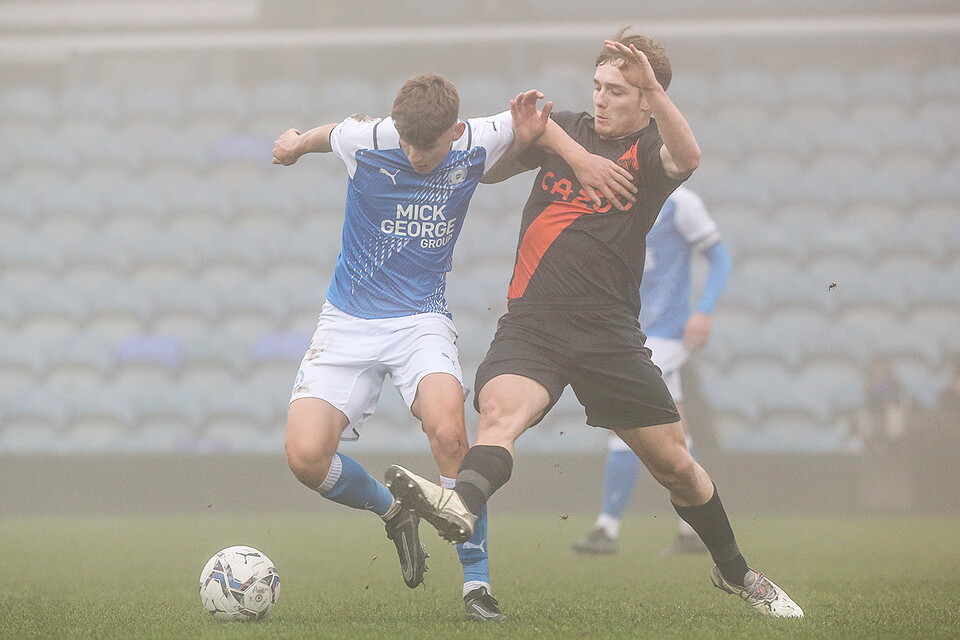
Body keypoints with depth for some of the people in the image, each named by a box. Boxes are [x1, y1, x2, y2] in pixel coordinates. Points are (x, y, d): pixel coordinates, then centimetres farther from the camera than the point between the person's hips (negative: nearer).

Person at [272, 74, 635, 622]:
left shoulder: (476, 144, -9)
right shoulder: (365, 140, -12)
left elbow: (533, 120, 10)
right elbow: (326, 134, 12)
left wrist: (581, 157, -5)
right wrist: (296, 143, 31)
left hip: (422, 319, -1)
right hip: (348, 323, 1)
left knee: (448, 431, -29)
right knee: (306, 457, -16)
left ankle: (477, 581, -13)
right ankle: (395, 514, 17)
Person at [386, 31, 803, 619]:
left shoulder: (648, 151, 4)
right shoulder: (563, 130, 14)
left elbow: (687, 157, -20)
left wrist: (654, 87, -34)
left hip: (610, 333, -1)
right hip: (532, 322, 1)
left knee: (675, 464, 6)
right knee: (500, 410, -30)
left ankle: (735, 573, 29)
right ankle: (462, 505, -60)